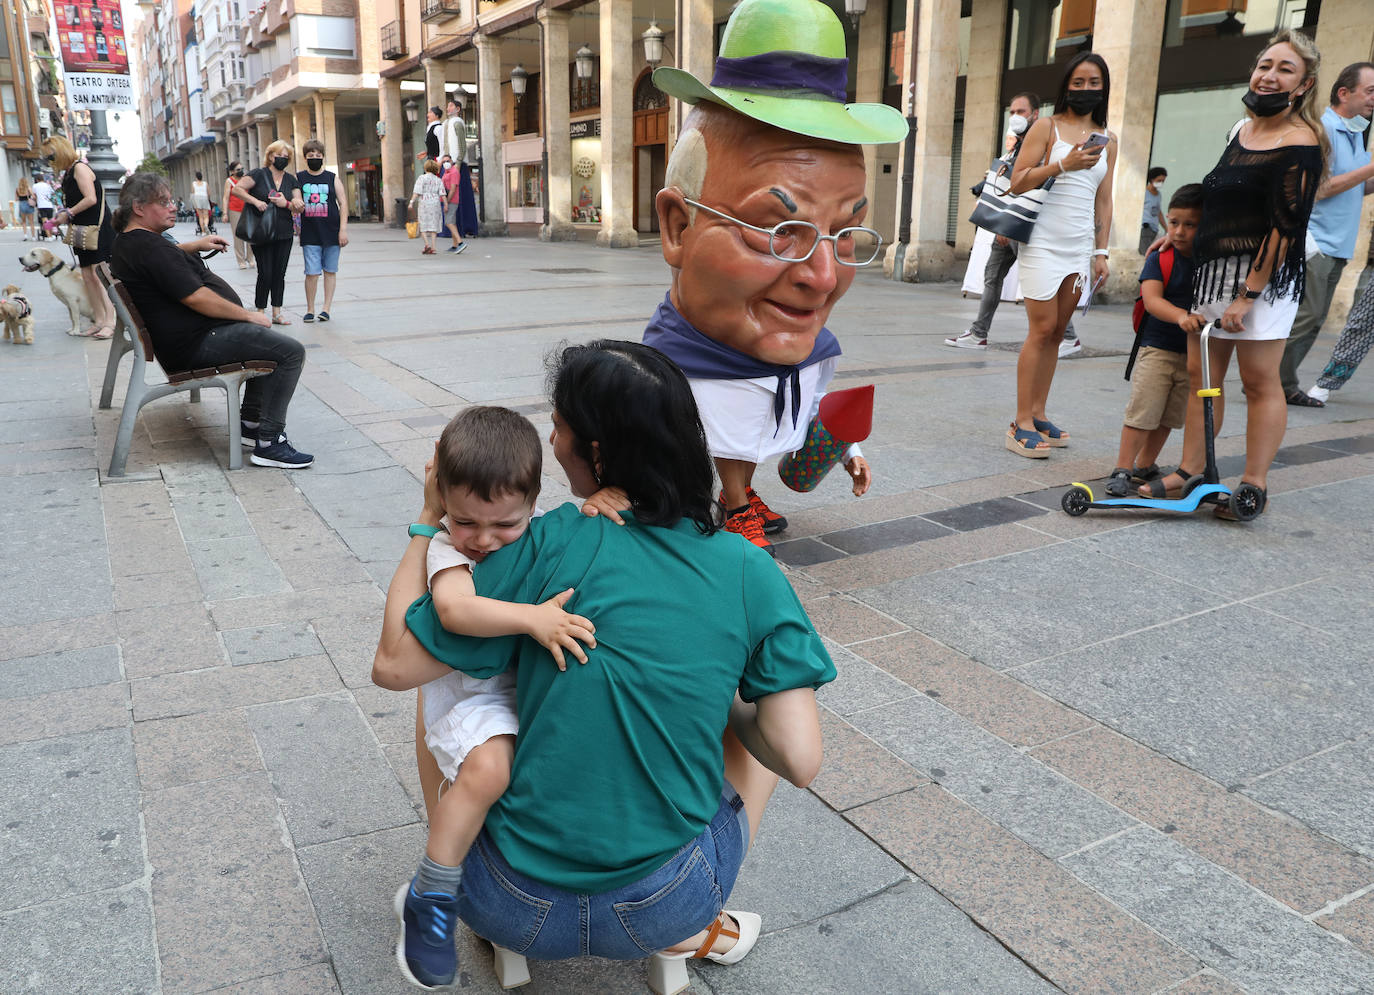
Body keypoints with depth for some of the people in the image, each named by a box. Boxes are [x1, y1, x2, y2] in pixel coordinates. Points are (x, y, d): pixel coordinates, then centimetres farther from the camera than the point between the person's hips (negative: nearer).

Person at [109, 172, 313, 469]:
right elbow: (196, 298, -25)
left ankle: (251, 423, 23)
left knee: (265, 338, 27)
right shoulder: (149, 247, -21)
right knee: (291, 351, -16)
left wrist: (195, 246, 25)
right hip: (198, 342, -12)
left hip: (184, 337, 12)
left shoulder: (127, 241, 14)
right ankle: (268, 443, -16)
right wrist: (249, 315, -15)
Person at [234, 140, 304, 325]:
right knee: (265, 274, -5)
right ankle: (260, 313, 5)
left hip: (284, 233, 4)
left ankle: (276, 313, 15)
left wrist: (286, 204, -14)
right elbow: (237, 189, -7)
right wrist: (255, 201, -19)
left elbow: (299, 208, 5)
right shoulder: (259, 174, -1)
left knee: (279, 274, 7)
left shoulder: (291, 180, 11)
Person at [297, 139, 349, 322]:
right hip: (310, 234, 0)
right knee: (312, 272, -4)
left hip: (331, 233, 0)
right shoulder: (298, 179, 7)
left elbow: (343, 204, 3)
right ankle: (310, 309, 7)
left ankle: (326, 307, 13)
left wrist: (343, 229, -4)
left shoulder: (333, 179, 5)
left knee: (330, 271, 5)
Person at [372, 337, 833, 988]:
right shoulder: (749, 571, -10)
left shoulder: (549, 544, -16)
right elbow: (800, 761, -12)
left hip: (514, 910, 0)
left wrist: (430, 519, 1)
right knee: (755, 737, 24)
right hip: (658, 912, 1)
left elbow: (393, 666, -8)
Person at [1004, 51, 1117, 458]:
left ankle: (1038, 415, 10)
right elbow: (1017, 182, -5)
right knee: (1042, 329, -10)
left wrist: (1101, 252, 11)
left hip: (1081, 247, 5)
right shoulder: (1047, 127, 3)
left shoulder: (1108, 141, 16)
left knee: (1056, 332, 5)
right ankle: (1021, 424, -8)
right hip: (1045, 242, -5)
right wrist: (1063, 165, -17)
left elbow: (1104, 201, 17)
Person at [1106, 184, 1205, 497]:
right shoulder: (1159, 259, -8)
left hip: (1194, 352, 4)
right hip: (1157, 347, -3)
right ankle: (1122, 469, 1)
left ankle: (1145, 465, 29)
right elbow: (1152, 299, -22)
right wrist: (1181, 316, -38)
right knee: (1142, 412, -8)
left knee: (1169, 416, 12)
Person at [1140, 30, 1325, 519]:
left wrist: (1248, 295, -19)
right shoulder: (1244, 130, 14)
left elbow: (1285, 228, -17)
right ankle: (1188, 473, 15)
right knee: (1201, 374, 8)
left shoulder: (1299, 144, -12)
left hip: (1262, 277, -8)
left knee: (1259, 382, -1)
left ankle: (1254, 486, 6)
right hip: (1212, 269, 8)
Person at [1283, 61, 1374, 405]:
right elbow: (1320, 188, -16)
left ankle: (1284, 386, 12)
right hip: (1312, 242, -9)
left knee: (1312, 322, 8)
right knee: (1302, 317, -12)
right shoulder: (1322, 129, -10)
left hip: (1336, 246, 9)